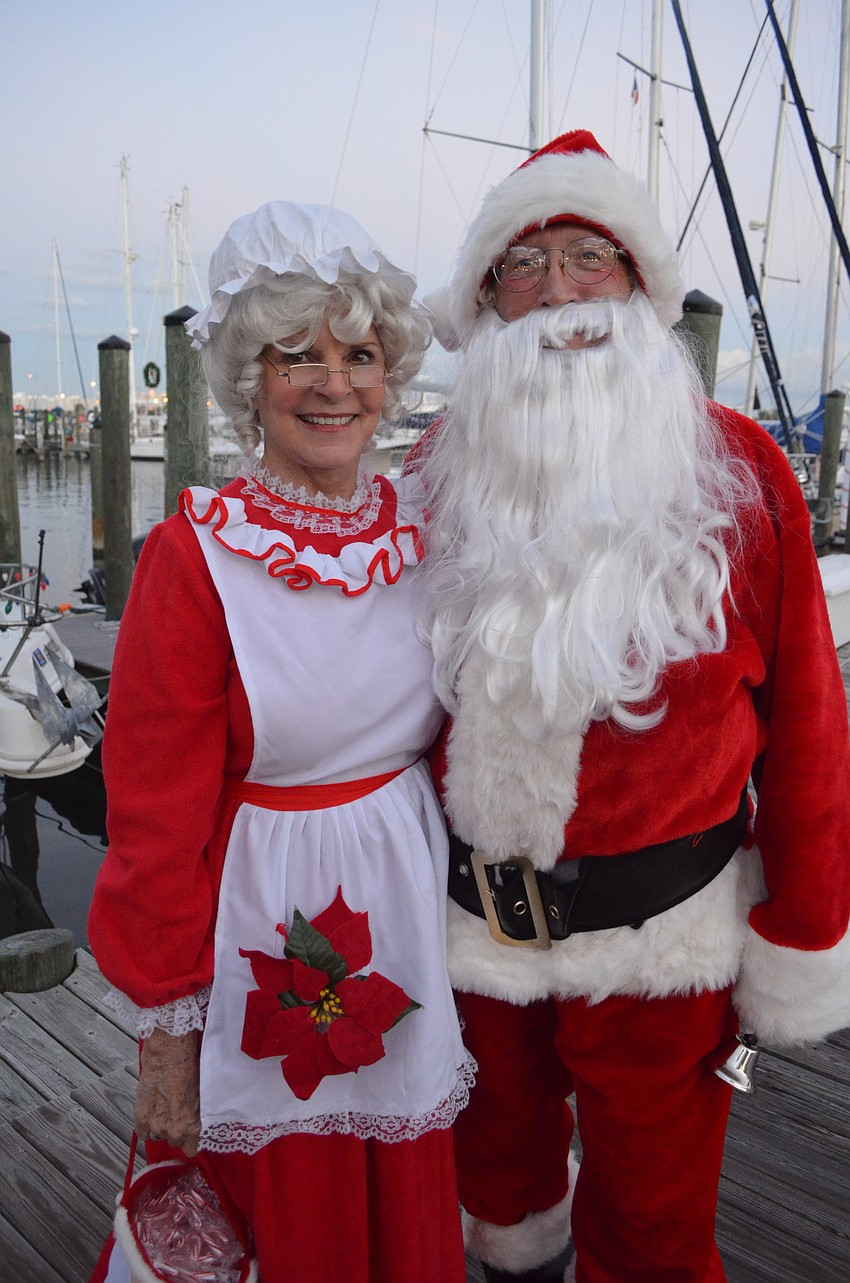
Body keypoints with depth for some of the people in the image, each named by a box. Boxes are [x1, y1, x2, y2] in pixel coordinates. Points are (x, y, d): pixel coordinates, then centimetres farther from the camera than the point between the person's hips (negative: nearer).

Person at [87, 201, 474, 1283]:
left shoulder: (426, 525, -1)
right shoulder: (195, 557, -15)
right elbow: (156, 817, -12)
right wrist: (166, 1030, -7)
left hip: (411, 900, 4)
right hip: (267, 927, -4)